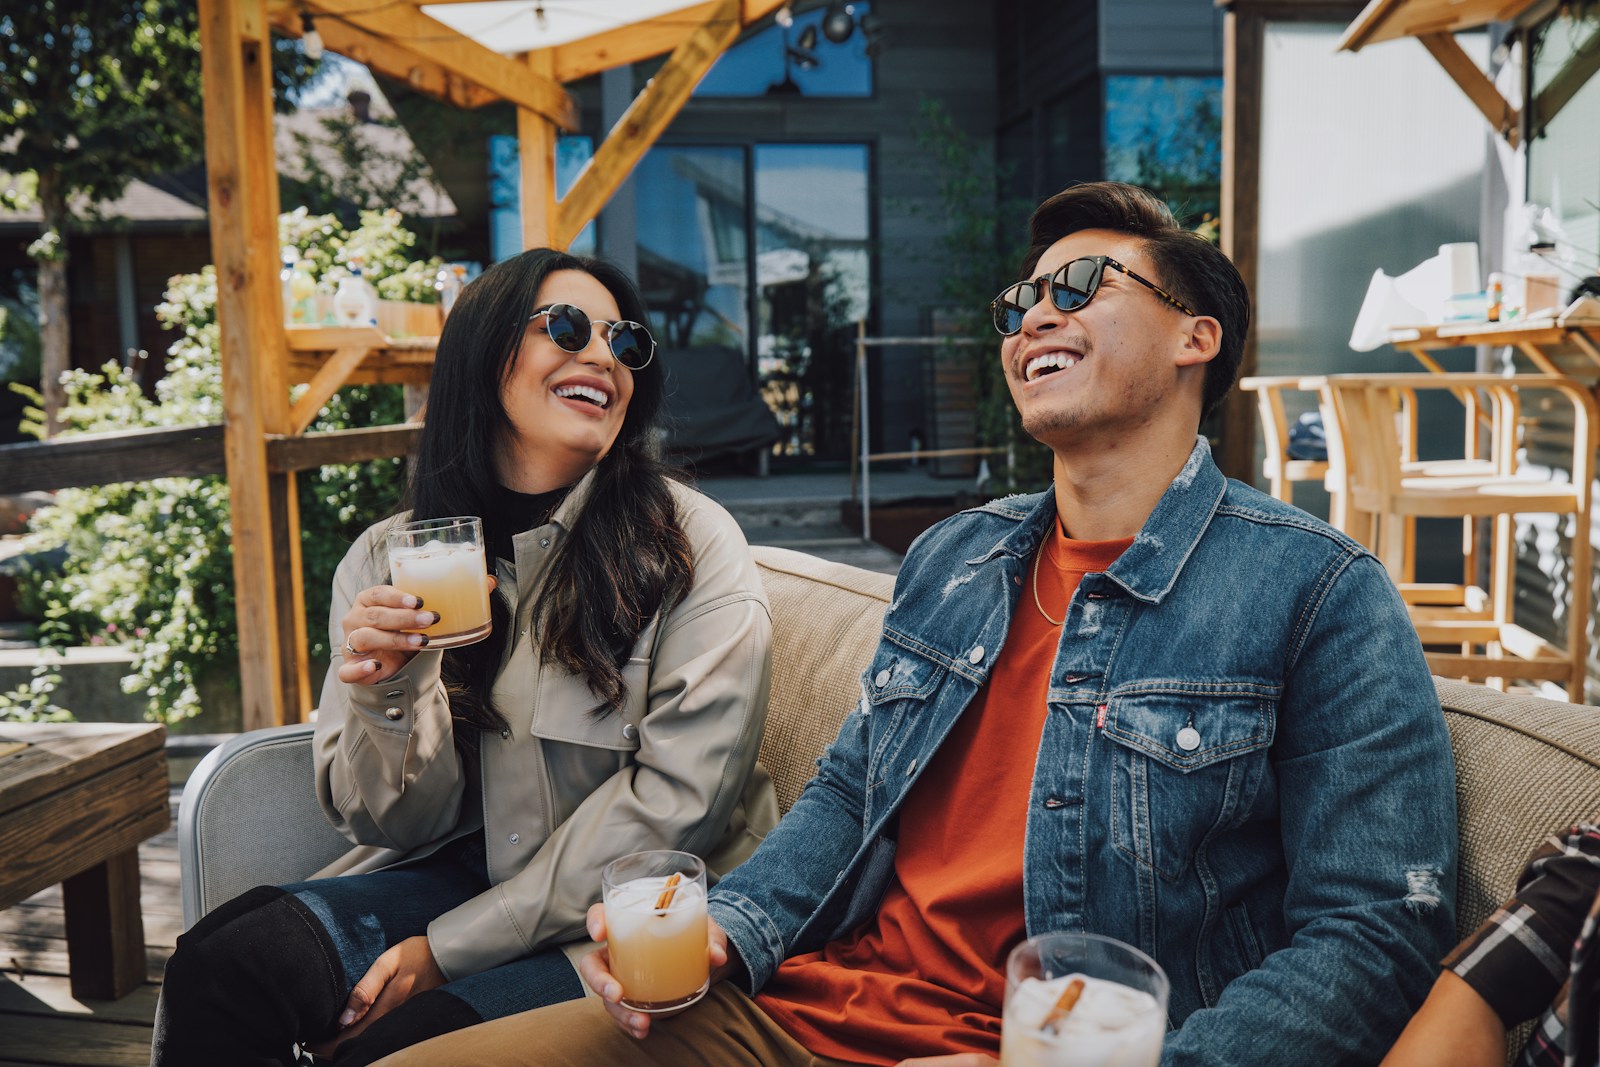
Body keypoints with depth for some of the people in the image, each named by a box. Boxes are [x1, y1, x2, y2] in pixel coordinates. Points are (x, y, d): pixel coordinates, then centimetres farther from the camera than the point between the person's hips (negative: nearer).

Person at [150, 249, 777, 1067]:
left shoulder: (692, 543, -9)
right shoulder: (386, 558, 1)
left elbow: (677, 798, -13)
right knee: (222, 963, -20)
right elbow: (398, 827, 2)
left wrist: (450, 948, -12)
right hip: (462, 873, 3)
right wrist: (384, 696, -20)